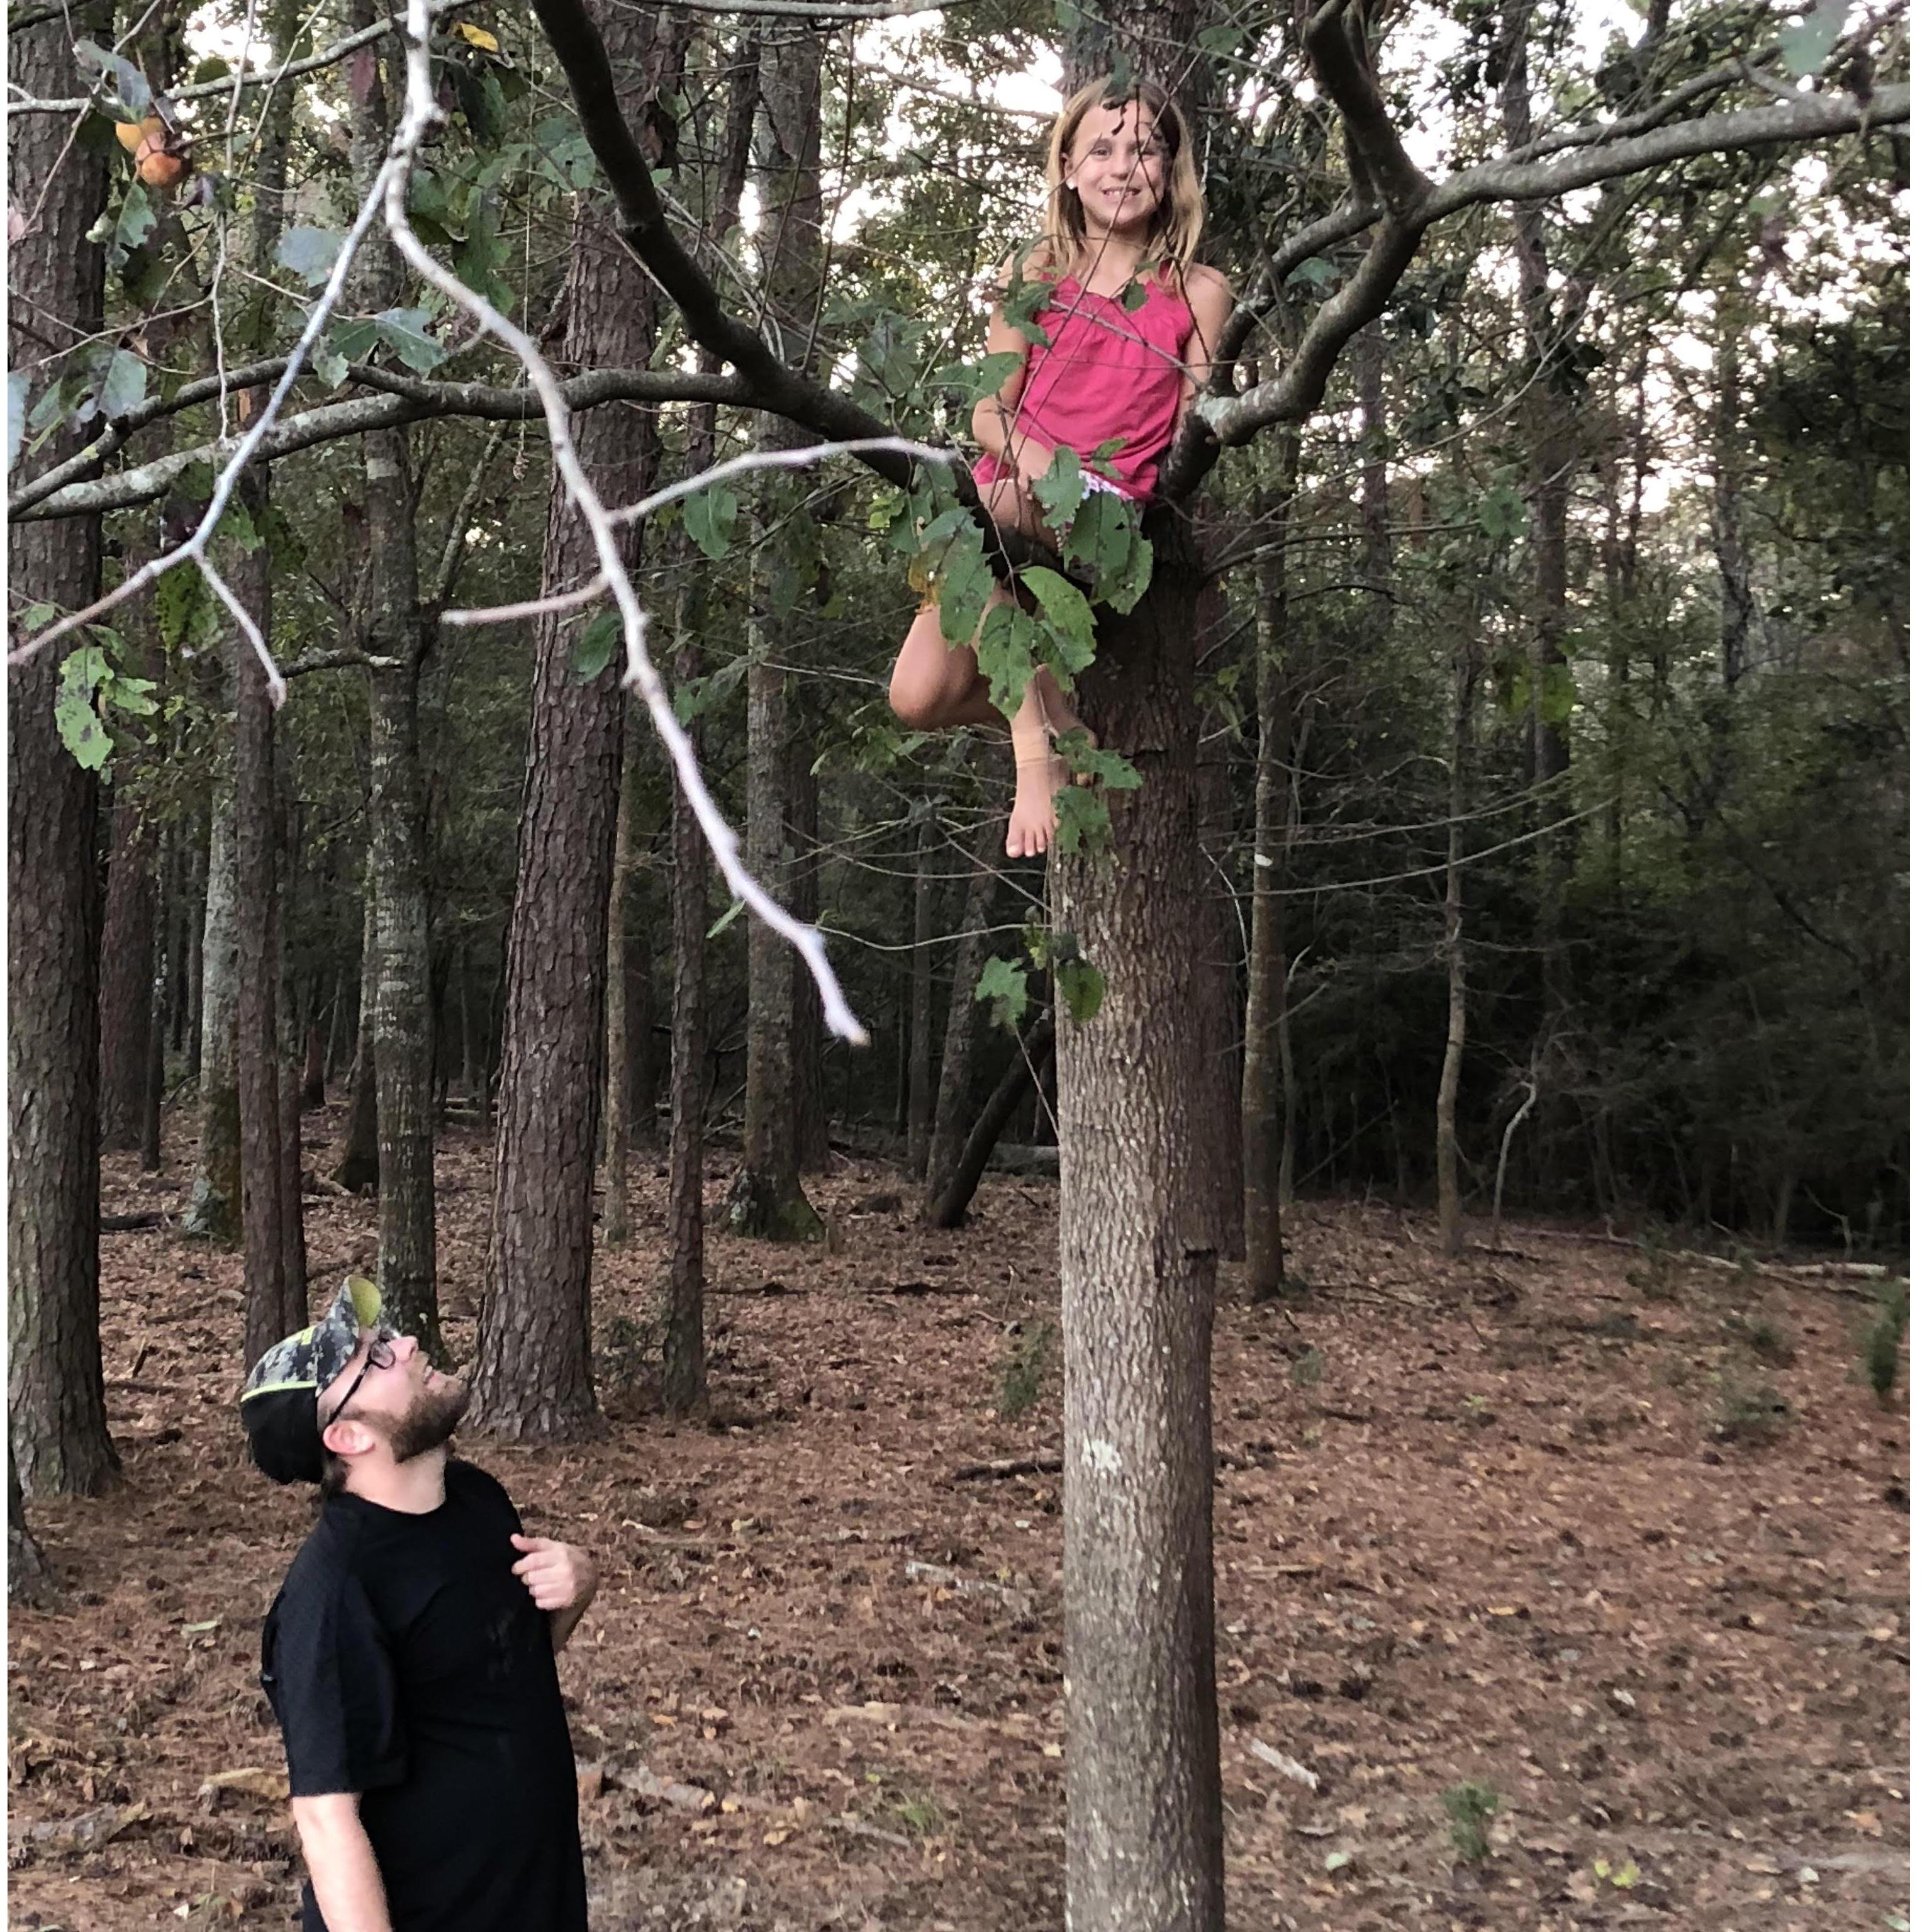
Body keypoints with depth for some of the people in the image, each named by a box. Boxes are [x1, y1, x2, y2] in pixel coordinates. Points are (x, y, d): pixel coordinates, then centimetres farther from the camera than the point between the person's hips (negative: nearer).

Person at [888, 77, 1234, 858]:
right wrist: (1047, 465, -19)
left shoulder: (1200, 293, 4)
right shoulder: (1037, 274, 8)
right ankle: (1051, 710, 10)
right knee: (920, 698, -18)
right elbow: (990, 416, 3)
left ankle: (1036, 752, -25)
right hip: (1010, 499, 3)